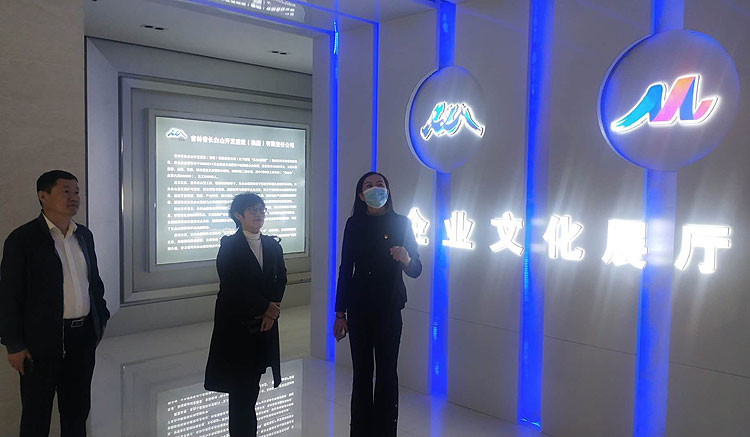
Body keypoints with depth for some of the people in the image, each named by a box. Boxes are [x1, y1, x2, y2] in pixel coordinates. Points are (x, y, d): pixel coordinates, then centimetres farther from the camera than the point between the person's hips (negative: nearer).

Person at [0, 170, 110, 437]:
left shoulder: (84, 235, 7)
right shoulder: (22, 239, -10)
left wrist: (101, 319, 13)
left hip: (84, 336, 5)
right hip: (43, 341, -5)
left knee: (78, 409, 18)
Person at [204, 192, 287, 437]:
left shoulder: (273, 245, 9)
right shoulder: (229, 246, -6)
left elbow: (281, 278, 7)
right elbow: (232, 286, -14)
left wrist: (273, 309, -8)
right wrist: (265, 307, -13)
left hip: (265, 323, 4)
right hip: (236, 323, -4)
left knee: (253, 378, 8)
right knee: (240, 382, 2)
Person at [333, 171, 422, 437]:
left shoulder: (401, 223, -1)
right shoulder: (354, 225, 2)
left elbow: (416, 270, -2)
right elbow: (345, 269, 3)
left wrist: (406, 260, -26)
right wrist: (340, 313, 2)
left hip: (389, 308, -1)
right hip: (359, 307, 1)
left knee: (387, 372, 3)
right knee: (362, 370, 9)